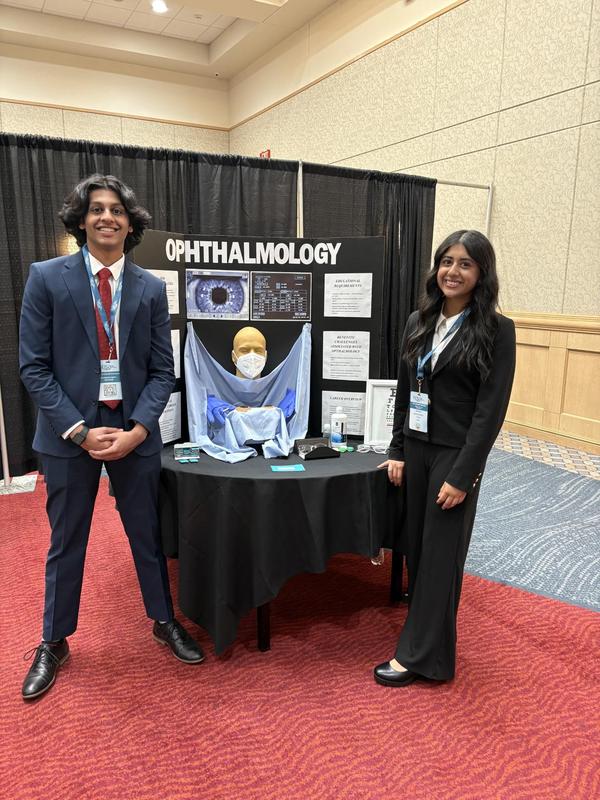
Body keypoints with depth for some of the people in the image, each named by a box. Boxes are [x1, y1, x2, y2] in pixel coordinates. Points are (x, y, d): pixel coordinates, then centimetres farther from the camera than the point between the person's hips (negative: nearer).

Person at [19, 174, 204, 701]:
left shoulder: (151, 288, 2)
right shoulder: (47, 278, -3)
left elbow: (162, 370, 1)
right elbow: (34, 366, -6)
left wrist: (135, 430, -11)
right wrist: (81, 430, -13)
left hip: (134, 431, 1)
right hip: (69, 431, -1)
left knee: (148, 534, 13)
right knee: (66, 541, 13)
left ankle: (165, 622, 36)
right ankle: (54, 643, 34)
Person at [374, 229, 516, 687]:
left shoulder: (497, 330, -9)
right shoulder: (419, 321, 6)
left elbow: (491, 409, -13)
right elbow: (404, 392, 9)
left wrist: (462, 475, -16)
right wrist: (397, 452, 6)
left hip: (455, 454, -5)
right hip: (415, 448, 6)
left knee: (441, 554, 5)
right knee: (417, 546, 13)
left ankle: (420, 655, 18)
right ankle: (426, 630, 33)